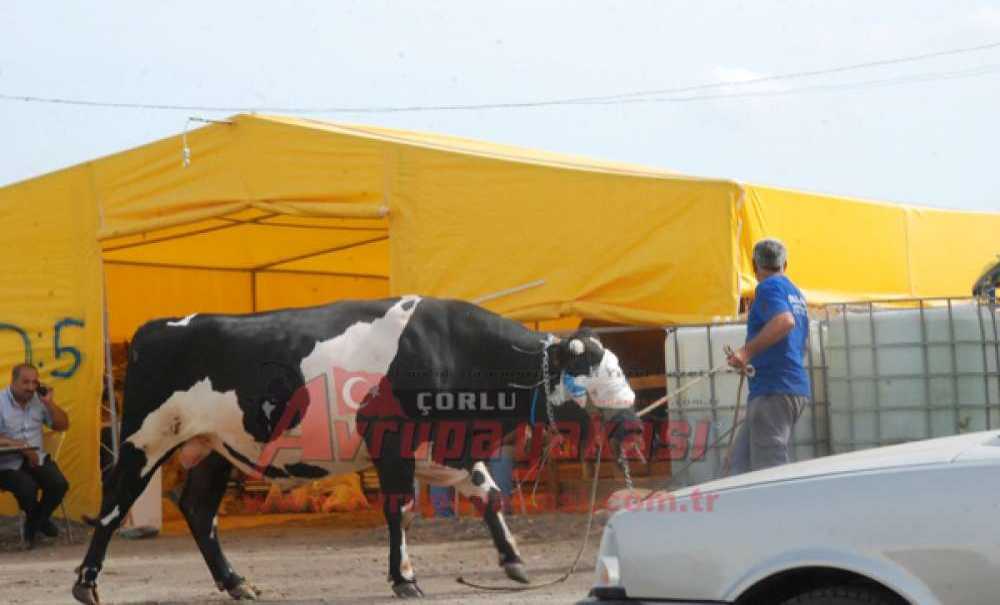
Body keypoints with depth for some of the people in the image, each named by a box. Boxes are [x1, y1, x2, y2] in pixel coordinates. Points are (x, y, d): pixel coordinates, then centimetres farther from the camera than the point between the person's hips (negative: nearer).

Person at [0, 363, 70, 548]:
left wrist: (49, 403, -5)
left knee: (59, 484, -21)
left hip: (36, 458, 5)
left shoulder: (38, 399, 8)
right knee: (28, 487, -32)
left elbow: (63, 425, 9)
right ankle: (41, 521, 4)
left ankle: (33, 525, 5)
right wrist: (21, 446, -26)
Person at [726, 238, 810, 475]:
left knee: (769, 468, -12)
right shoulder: (796, 293, 22)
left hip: (773, 389, -9)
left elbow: (785, 321, -26)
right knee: (740, 461, 11)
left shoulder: (768, 287, -6)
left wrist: (748, 350, -27)